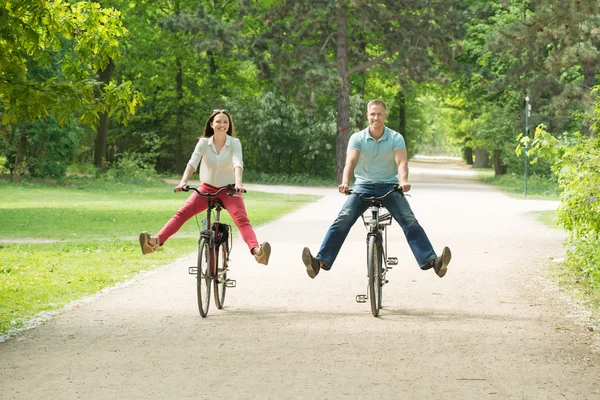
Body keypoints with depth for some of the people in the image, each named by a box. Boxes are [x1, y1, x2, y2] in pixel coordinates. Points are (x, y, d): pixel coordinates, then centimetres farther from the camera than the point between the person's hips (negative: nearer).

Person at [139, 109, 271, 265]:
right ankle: (156, 241, -34)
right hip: (207, 188, 2)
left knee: (241, 218, -28)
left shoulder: (234, 143, -8)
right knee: (182, 212, -19)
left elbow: (237, 164, -24)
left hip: (229, 189, -2)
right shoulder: (204, 143, -4)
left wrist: (238, 183, -44)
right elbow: (192, 163, -17)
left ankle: (256, 250, -50)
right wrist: (183, 181, -36)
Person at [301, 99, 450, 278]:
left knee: (410, 221, -20)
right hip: (363, 185, 0)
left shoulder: (396, 138, -3)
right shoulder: (357, 138, -1)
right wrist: (345, 182, -35)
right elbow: (350, 162, -14)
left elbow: (401, 162, -16)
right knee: (343, 220, -21)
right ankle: (321, 261, -30)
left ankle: (430, 261, -28)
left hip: (390, 187, 0)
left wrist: (404, 181, -38)